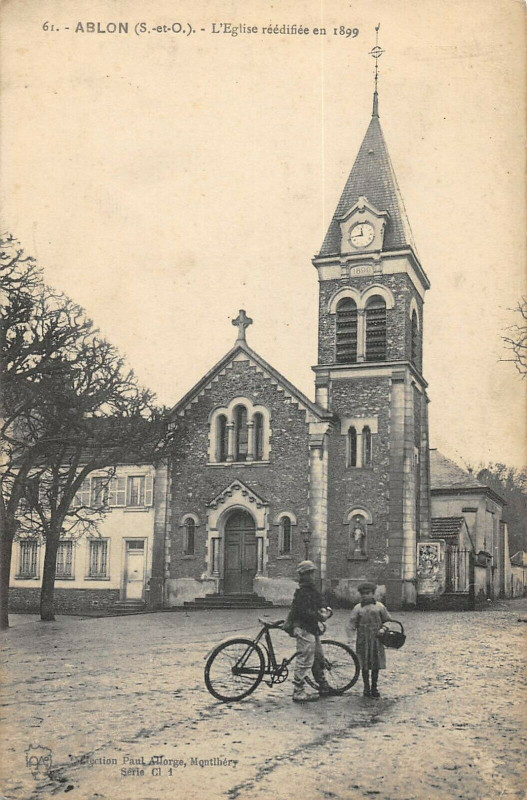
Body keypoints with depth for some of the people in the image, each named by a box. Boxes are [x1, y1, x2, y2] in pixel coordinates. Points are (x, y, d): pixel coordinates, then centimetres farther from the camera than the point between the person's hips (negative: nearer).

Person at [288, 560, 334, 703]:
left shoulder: (313, 590, 16)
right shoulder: (302, 592, -16)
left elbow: (320, 605, 15)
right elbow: (304, 612, -24)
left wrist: (326, 610, -6)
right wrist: (320, 616, -20)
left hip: (312, 628, 10)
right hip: (304, 628, -10)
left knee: (318, 659, 19)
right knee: (305, 660, -8)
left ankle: (324, 687, 31)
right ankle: (298, 693, -2)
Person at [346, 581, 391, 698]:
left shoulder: (379, 606, 5)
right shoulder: (358, 608, 2)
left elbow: (387, 621, 13)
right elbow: (351, 624, 1)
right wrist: (349, 637, -9)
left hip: (376, 640, 1)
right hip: (363, 640, -1)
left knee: (376, 665, 5)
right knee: (365, 665, 2)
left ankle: (374, 688, 17)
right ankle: (366, 688, 14)